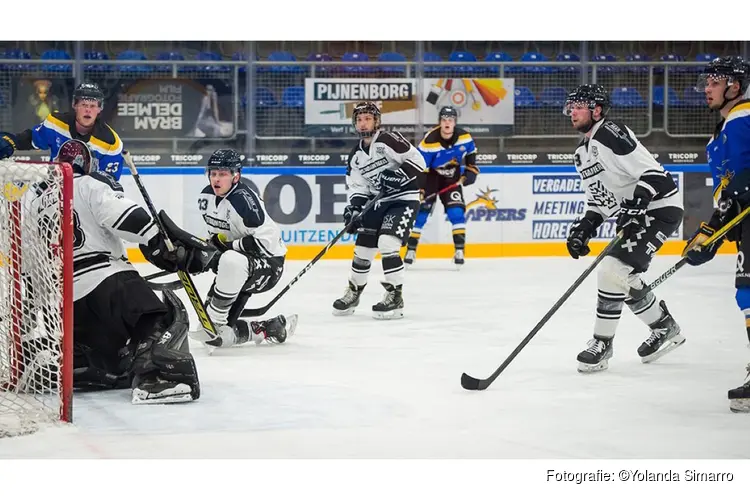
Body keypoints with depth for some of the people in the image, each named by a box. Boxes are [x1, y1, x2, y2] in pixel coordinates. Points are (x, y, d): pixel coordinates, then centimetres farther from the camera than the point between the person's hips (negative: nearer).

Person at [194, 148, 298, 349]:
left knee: (232, 261, -44)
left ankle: (216, 323, -32)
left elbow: (265, 241, -30)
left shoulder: (244, 200, -25)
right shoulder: (206, 197, 1)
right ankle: (267, 329, 19)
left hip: (268, 263, -8)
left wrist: (229, 246, -24)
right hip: (236, 267, 9)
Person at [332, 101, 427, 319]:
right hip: (377, 203, 8)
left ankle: (395, 296, -17)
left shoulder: (389, 140, -14)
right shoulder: (356, 154, 9)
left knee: (387, 242, -23)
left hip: (403, 200, -7)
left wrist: (399, 176, -30)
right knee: (363, 247, 9)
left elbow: (417, 160, -18)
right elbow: (356, 185, 9)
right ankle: (353, 293, 29)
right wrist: (353, 207, -7)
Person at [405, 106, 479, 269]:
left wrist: (471, 170, -1)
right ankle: (411, 249, 0)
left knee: (457, 211, -11)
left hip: (452, 177, 3)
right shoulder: (429, 141, -28)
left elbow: (471, 152, 10)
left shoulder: (464, 137, -14)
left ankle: (460, 250, -5)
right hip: (430, 175, -3)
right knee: (420, 210, -9)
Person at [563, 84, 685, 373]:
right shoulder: (581, 154, 13)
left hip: (659, 209, -11)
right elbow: (597, 200, 19)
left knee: (613, 271, -17)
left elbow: (653, 173, -23)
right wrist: (584, 227, 4)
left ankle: (602, 344, -9)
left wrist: (635, 204, -33)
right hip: (633, 218, 11)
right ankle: (665, 328, 32)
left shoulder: (612, 135, -17)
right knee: (625, 279, 13)